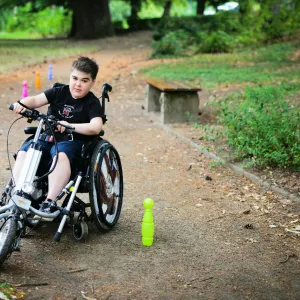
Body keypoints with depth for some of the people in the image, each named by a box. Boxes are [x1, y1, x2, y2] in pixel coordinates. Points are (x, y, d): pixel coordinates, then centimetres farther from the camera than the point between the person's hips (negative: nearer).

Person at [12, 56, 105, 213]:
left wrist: (70, 126, -31)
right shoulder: (59, 92, 9)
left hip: (72, 140, -4)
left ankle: (50, 201, -40)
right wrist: (22, 104, -25)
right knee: (23, 153, -23)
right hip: (48, 136, 5)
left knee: (60, 155, -38)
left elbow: (96, 127, -18)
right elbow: (36, 100, -2)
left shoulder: (92, 103, -2)